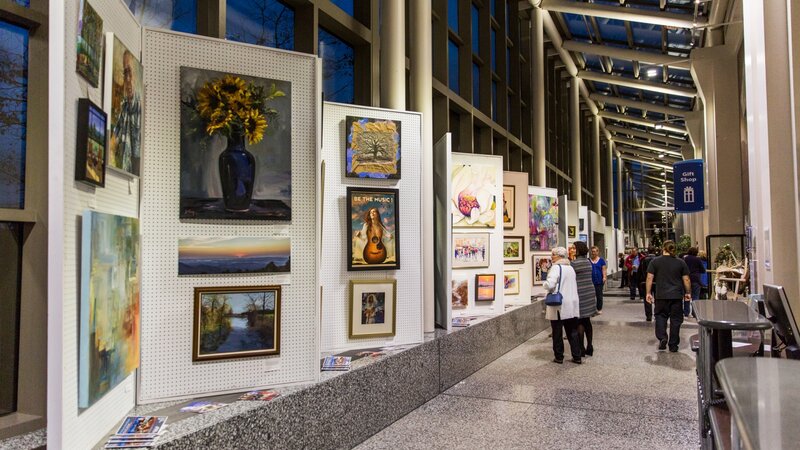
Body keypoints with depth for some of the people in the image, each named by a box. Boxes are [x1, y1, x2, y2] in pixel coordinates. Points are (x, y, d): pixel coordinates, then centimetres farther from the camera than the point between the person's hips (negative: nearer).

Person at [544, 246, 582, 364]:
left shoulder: (556, 267, -14)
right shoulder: (571, 268, 10)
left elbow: (550, 284, -23)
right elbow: (573, 285, 17)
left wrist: (545, 284, -4)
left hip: (558, 305, -7)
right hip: (572, 305, 7)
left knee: (557, 332, 5)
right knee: (572, 332, 12)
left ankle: (559, 357, 11)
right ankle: (577, 356, 14)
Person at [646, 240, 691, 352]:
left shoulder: (655, 261, 0)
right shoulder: (681, 262, 2)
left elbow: (650, 278, -4)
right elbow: (686, 279, 3)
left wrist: (648, 293, 1)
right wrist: (688, 293, 14)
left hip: (661, 295, -1)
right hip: (677, 296, 1)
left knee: (660, 316, 14)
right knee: (675, 319, 7)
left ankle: (662, 338, -3)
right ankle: (673, 345, 11)